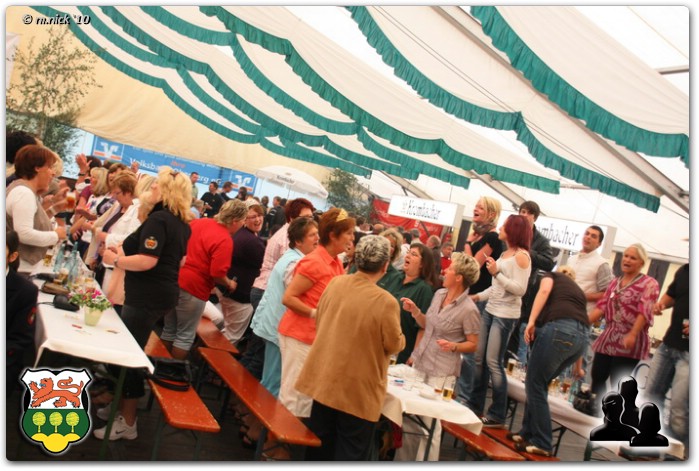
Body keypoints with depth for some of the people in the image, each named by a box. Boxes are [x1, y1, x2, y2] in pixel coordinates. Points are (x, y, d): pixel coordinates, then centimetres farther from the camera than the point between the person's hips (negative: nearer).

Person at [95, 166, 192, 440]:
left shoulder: (158, 219, -17)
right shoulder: (182, 223, 12)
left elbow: (147, 261, -26)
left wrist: (115, 260, -11)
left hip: (147, 295, -10)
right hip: (165, 292, 10)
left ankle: (127, 423, 7)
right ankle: (122, 405, 34)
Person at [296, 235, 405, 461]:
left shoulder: (335, 283, -6)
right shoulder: (386, 301, -23)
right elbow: (394, 344, -11)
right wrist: (401, 338, 11)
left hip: (325, 378, 5)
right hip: (358, 388, -5)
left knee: (320, 444, 20)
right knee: (351, 451, 9)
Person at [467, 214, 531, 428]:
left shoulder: (521, 256, -10)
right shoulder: (504, 254, 13)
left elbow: (520, 289, -18)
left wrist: (496, 273, -21)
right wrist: (478, 297, 12)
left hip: (506, 316, -8)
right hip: (490, 311, 8)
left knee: (493, 362, -6)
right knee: (479, 358, 11)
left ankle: (497, 416, 4)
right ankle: (475, 406, 22)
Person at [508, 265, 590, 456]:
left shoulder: (552, 276, 23)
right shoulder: (578, 290, 37)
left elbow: (544, 291, -2)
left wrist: (531, 321, -8)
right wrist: (576, 364, 45)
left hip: (559, 328, -6)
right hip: (582, 336, 7)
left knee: (535, 385, 3)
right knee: (538, 384, 19)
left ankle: (542, 444, 6)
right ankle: (527, 433, 23)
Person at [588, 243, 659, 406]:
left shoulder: (649, 284, -3)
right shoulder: (614, 283, 17)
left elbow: (645, 312, -15)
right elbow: (602, 306, 12)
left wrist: (632, 335, -27)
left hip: (629, 343, -6)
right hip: (608, 339, 6)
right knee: (597, 378, 8)